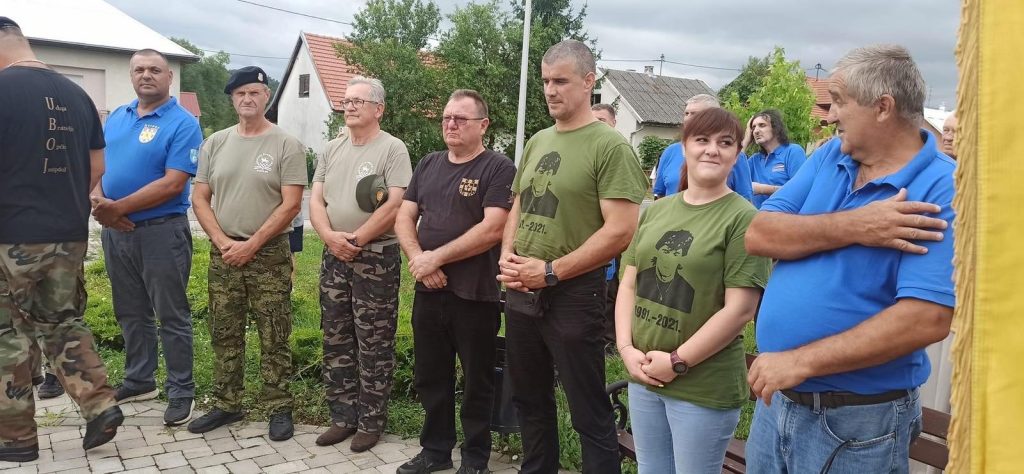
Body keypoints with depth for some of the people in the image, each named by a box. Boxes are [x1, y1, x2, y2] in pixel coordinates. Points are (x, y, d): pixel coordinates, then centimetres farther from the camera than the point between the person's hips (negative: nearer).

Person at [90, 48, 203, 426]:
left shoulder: (183, 124, -10)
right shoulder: (115, 118, 12)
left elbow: (172, 184, -19)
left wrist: (118, 207, -17)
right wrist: (98, 202, -9)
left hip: (162, 231, -7)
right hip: (115, 231, 7)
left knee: (172, 316, 1)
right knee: (130, 313, 17)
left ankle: (181, 392, 11)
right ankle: (139, 381, 32)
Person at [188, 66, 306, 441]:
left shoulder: (286, 145, -5)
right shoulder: (215, 143, 8)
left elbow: (291, 204, -10)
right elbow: (199, 198, 7)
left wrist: (251, 245, -13)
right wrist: (223, 242, -6)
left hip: (270, 254, -4)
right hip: (223, 254, 4)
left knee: (273, 338, 2)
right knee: (224, 335, 12)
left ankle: (279, 408, 13)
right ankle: (226, 405, 25)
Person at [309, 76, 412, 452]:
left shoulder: (393, 149, -6)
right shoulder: (332, 150, 13)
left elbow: (395, 206, -15)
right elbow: (316, 201, 9)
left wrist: (355, 239, -14)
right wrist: (330, 236, -10)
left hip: (376, 257, -6)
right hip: (334, 257, 7)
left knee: (374, 346, 1)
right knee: (336, 343, 11)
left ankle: (371, 421, 12)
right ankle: (343, 417, 23)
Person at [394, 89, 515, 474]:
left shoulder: (499, 168, -8)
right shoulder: (428, 165, 12)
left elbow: (492, 229, -18)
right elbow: (404, 218, 9)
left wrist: (437, 258, -16)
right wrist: (417, 259, -9)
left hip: (476, 295, -5)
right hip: (428, 291, 6)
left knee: (476, 382, 8)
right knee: (430, 377, 15)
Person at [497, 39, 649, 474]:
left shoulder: (610, 147, -12)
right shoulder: (537, 142, 10)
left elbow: (620, 231, -18)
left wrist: (550, 271, -18)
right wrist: (507, 256, 0)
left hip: (572, 295, -7)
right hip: (520, 292, 7)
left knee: (589, 414, 4)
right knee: (529, 400, 20)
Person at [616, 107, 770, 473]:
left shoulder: (743, 218, -11)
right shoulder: (655, 211, 7)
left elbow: (739, 309, -16)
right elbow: (629, 284, 9)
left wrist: (677, 362, -15)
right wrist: (626, 347, -4)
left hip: (704, 387, -5)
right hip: (643, 377, 6)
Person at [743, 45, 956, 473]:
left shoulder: (940, 191, -16)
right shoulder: (830, 156, 3)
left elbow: (927, 320, -26)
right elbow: (758, 236, -7)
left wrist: (801, 361, -26)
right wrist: (853, 226, -21)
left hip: (857, 421, -6)